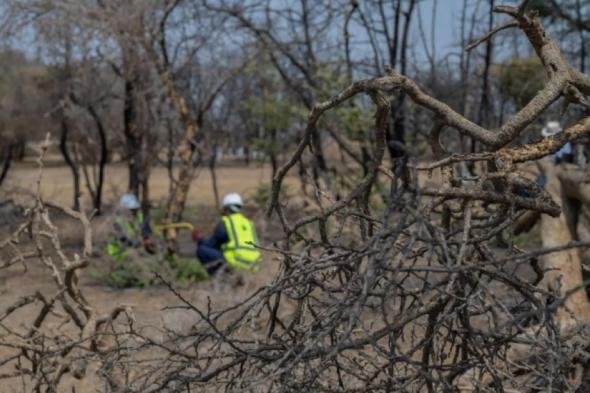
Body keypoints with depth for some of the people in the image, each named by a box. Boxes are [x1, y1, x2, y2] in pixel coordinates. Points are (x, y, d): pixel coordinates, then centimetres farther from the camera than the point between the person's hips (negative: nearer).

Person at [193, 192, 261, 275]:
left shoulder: (225, 223, 3)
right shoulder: (248, 223, 22)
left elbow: (210, 244, 10)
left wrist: (199, 240, 30)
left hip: (235, 262, -7)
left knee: (201, 250, 0)